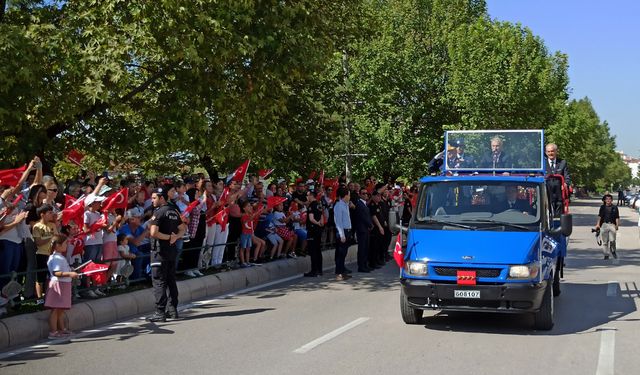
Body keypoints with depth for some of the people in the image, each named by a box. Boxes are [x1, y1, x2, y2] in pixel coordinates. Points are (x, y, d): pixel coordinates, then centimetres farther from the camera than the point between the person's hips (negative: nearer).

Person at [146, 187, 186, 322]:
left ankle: (160, 312, -7)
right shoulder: (174, 211, 12)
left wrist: (168, 237, -11)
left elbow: (153, 233, -23)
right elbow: (182, 229, 18)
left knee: (159, 281, -5)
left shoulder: (158, 212, -14)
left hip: (160, 250, -8)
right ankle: (173, 310, 17)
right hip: (172, 249, 8)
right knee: (171, 280, 14)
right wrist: (175, 237, 0)